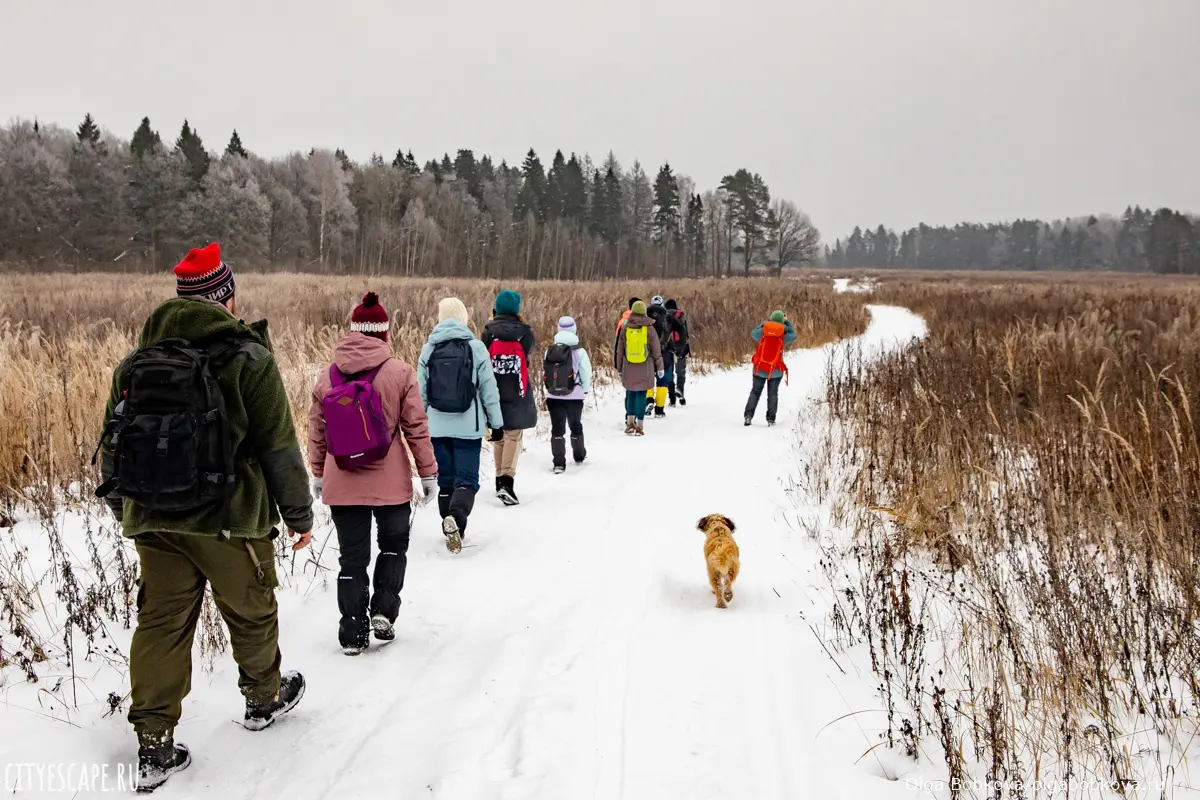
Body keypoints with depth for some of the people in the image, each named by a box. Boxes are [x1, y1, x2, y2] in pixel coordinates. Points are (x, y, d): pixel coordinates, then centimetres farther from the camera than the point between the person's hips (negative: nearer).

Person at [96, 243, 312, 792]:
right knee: (250, 613, 17)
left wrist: (126, 512, 26)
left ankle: (154, 746, 12)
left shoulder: (136, 361, 6)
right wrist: (299, 514, 2)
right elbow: (279, 447, -10)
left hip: (152, 519, 4)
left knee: (160, 623, 11)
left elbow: (113, 444, 13)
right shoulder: (248, 358, -11)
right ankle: (264, 699, 38)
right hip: (230, 520, -4)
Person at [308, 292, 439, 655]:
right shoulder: (399, 373, -8)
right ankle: (383, 611, 10)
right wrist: (428, 473, 3)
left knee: (352, 557, 11)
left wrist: (318, 473, 19)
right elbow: (416, 428, -6)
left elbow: (316, 432, 6)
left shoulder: (327, 376, 0)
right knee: (394, 544, 22)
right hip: (391, 483, -2)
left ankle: (353, 634, 15)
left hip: (341, 485, 2)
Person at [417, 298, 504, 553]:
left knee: (445, 479, 14)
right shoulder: (476, 347, -5)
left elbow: (421, 392, 4)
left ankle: (451, 528, 16)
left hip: (438, 426, 3)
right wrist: (496, 423, 7)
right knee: (467, 480, 1)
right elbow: (489, 389, -2)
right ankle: (455, 517, -24)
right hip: (468, 427, -2)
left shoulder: (428, 350, 1)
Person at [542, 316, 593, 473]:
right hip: (574, 396, -1)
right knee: (576, 426, 19)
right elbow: (586, 375, -8)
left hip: (553, 396, 1)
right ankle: (579, 455, 36)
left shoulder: (549, 351, -3)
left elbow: (545, 373, 0)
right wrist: (584, 390, 9)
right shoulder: (579, 352, -11)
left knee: (557, 428, 6)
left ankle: (559, 463, -2)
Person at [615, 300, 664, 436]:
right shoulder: (649, 329, -5)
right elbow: (656, 351, -1)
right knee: (641, 395, 1)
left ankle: (630, 423, 16)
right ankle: (639, 426, 2)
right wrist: (659, 368, 8)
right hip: (645, 368, -2)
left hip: (629, 368, 2)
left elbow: (620, 351, 7)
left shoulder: (625, 328, 1)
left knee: (630, 394, 15)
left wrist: (619, 368, 16)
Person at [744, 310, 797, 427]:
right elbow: (793, 336, 17)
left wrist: (763, 324, 26)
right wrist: (788, 324, 30)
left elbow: (753, 334, 17)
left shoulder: (763, 331, -4)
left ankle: (748, 416, 0)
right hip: (775, 371, -1)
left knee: (755, 392, 11)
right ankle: (770, 419, 4)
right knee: (772, 395, 11)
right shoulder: (783, 335, -5)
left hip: (759, 369, 1)